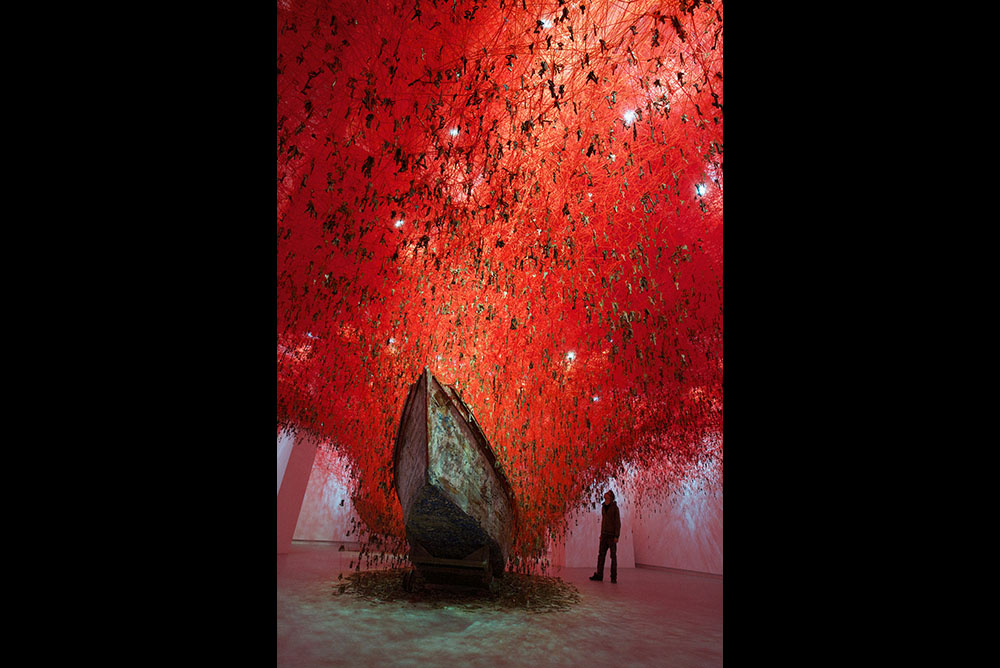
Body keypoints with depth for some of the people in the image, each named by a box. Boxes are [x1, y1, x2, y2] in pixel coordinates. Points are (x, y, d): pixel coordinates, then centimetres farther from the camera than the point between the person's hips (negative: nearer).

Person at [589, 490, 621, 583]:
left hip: (612, 535, -6)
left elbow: (618, 522, -12)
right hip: (605, 534, 6)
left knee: (613, 555, -2)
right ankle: (599, 575, 7)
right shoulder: (604, 507, 11)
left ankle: (614, 577, 7)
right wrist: (601, 534, 14)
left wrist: (617, 536, -17)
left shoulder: (615, 508, -10)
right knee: (601, 554, 3)